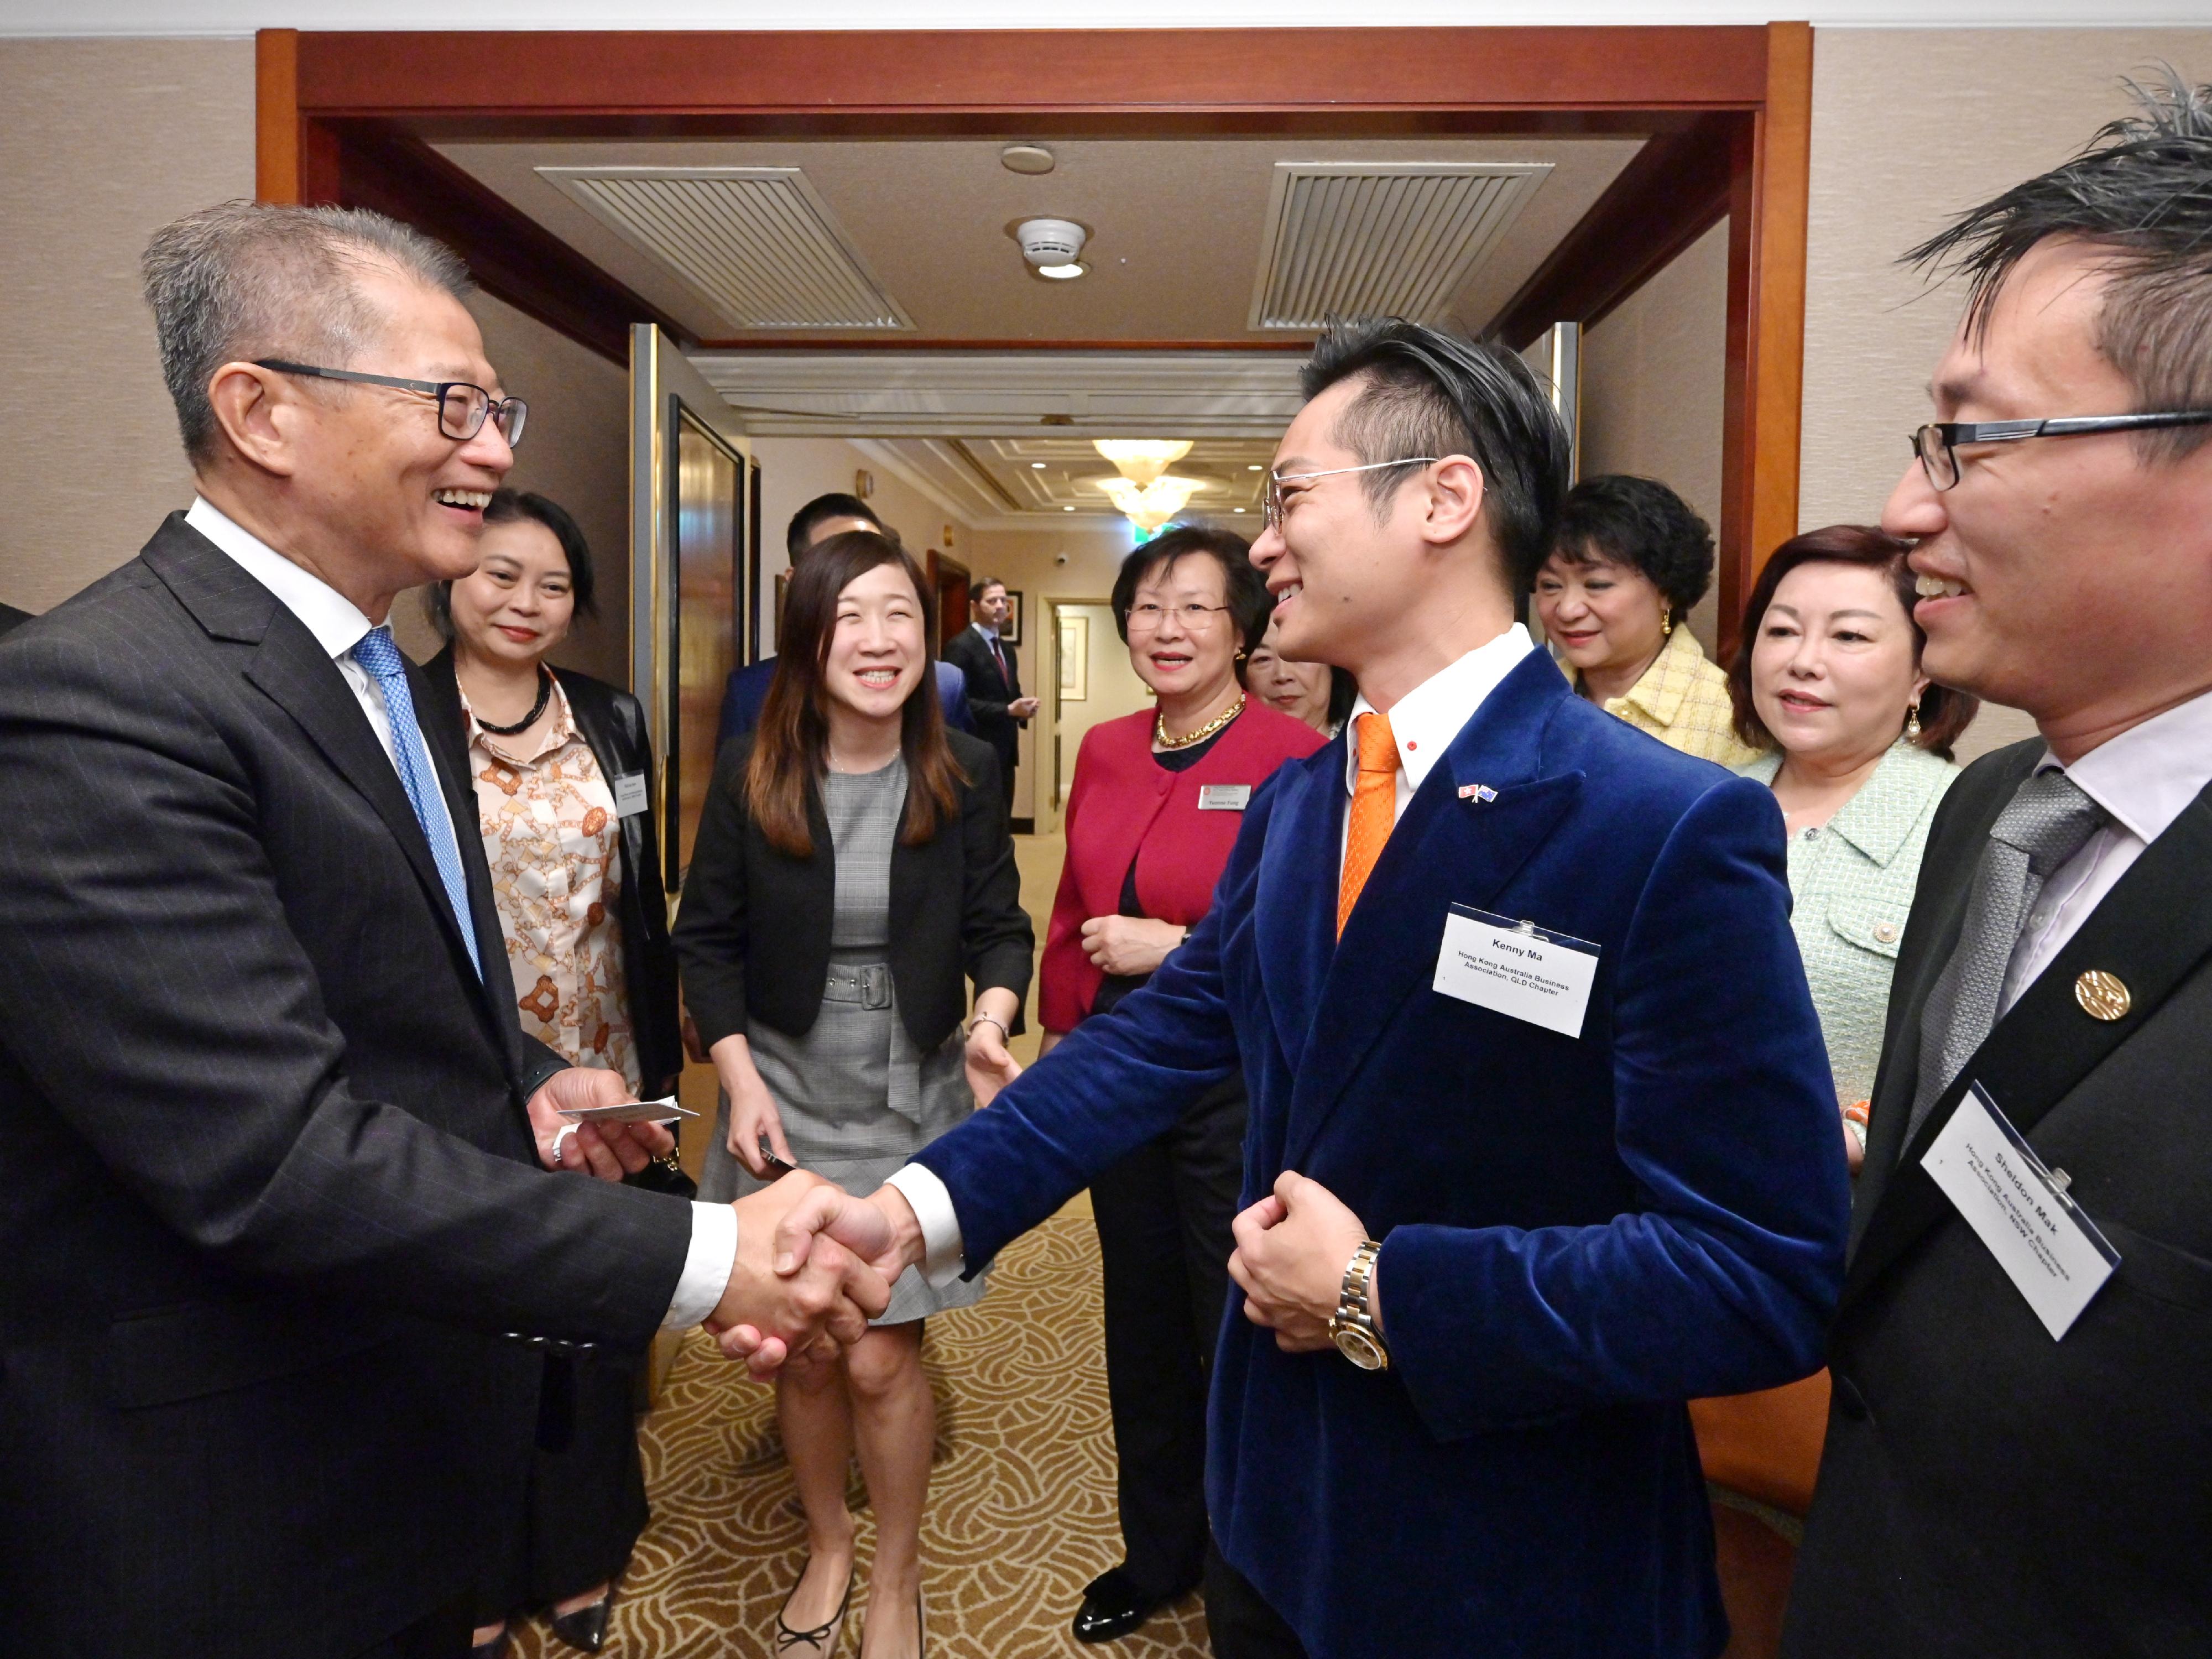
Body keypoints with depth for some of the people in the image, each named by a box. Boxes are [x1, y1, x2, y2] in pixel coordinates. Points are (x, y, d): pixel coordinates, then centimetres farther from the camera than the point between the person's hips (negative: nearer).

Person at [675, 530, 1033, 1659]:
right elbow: (707, 938, 0)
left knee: (880, 1359, 1)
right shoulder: (751, 772, -7)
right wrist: (741, 1080, -9)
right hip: (785, 1093, 1)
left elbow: (998, 926, -1)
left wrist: (994, 1017, -21)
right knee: (806, 1354, 12)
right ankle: (827, 1546, 41)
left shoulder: (966, 773, -7)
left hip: (915, 1098, -1)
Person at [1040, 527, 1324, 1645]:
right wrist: (1059, 1040, 11)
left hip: (1241, 1083, -6)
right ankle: (1157, 1548, 44)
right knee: (1141, 1323, 20)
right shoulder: (1105, 752, 4)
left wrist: (1179, 949, -20)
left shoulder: (1296, 759, -15)